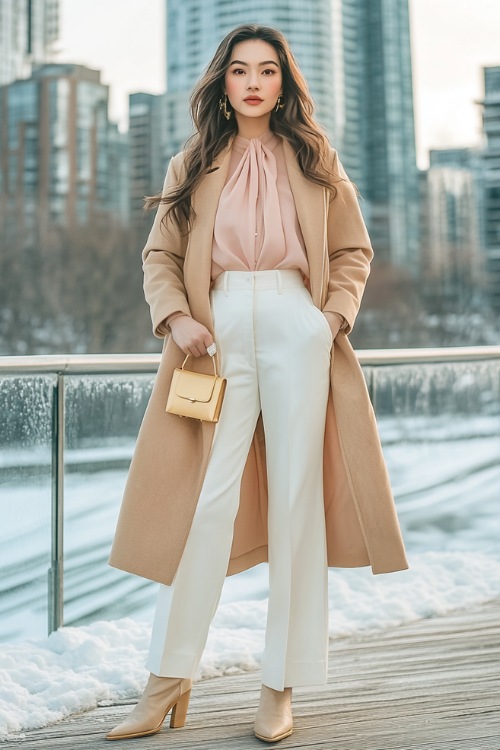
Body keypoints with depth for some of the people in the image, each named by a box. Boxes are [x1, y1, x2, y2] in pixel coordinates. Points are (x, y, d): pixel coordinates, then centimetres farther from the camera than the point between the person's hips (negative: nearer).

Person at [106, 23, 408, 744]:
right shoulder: (193, 165, 14)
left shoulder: (315, 159, 12)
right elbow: (160, 256, 12)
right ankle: (169, 682, 5)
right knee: (207, 501, -6)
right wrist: (175, 317, -5)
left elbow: (353, 251, 14)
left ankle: (282, 688, 9)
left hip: (297, 330, 0)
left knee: (297, 499, -1)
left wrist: (337, 314, -2)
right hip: (221, 334, 0)